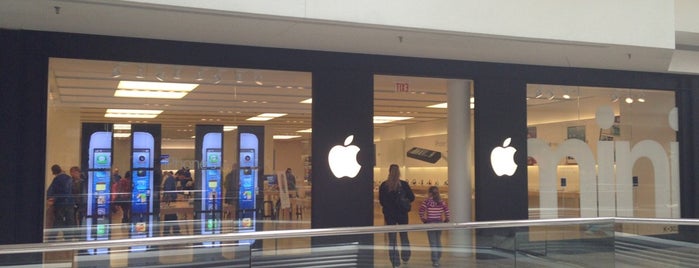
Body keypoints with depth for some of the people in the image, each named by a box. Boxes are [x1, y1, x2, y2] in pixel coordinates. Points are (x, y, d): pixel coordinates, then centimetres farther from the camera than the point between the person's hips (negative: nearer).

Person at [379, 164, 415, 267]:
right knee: (404, 236, 20)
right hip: (402, 214, 0)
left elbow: (381, 201, -1)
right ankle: (405, 257, 27)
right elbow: (411, 197, -3)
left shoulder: (383, 186, -8)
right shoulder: (404, 184, -10)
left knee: (392, 238, 7)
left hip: (389, 214, 0)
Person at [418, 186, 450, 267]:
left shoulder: (427, 201, -8)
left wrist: (423, 219, -1)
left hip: (430, 223, -4)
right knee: (438, 241, 17)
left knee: (433, 243, -1)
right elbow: (447, 210, -5)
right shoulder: (441, 201, 2)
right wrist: (446, 220, 6)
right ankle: (438, 258, 25)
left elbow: (420, 210, -13)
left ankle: (435, 261, -3)